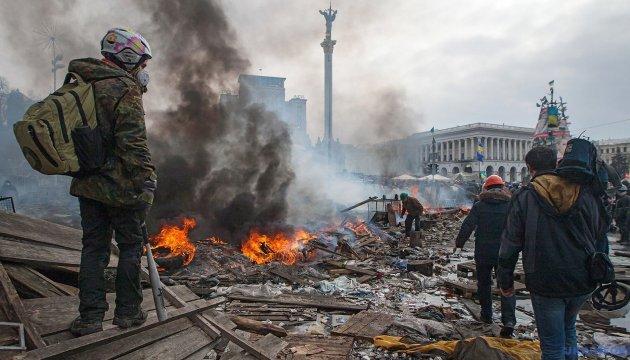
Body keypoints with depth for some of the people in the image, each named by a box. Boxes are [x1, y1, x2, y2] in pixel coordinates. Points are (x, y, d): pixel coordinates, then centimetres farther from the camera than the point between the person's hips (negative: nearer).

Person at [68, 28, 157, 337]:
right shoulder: (124, 89, -13)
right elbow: (132, 142, -21)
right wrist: (146, 182, -16)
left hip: (88, 184, 7)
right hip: (122, 187, -7)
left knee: (94, 247, 12)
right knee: (131, 246, 7)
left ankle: (90, 317, 15)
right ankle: (127, 312, 17)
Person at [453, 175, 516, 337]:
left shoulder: (479, 206, -3)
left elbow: (467, 226, -5)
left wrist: (459, 243, 6)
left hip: (483, 253, 0)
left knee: (484, 284, 16)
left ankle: (487, 315, 26)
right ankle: (509, 320, -13)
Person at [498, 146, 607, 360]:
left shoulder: (524, 198, -11)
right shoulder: (586, 194, -1)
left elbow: (510, 244, -8)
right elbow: (601, 236, 7)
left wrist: (505, 281, 2)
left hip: (545, 285, -4)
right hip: (582, 282, 4)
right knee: (568, 327, 28)